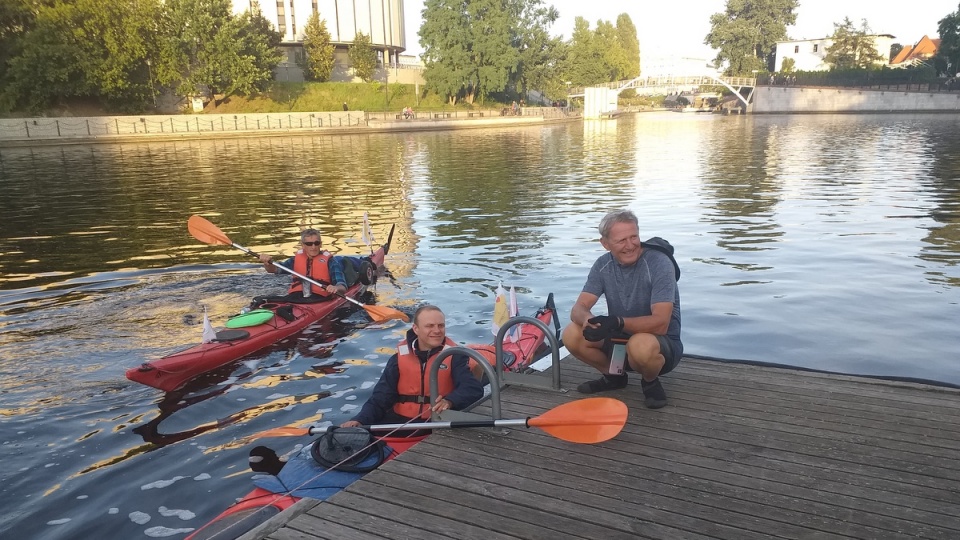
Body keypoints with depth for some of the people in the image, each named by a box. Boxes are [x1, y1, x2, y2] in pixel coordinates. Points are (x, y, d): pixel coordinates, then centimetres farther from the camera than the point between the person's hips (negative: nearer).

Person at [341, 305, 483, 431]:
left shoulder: (454, 356, 0)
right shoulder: (400, 357, 6)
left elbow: (474, 388, -12)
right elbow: (381, 397, 4)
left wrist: (450, 401, -34)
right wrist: (360, 420, -15)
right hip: (400, 420, 2)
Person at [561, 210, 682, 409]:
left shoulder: (658, 263, -21)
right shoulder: (603, 265, -5)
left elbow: (660, 324, -28)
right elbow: (578, 309, -11)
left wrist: (617, 323, -44)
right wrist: (588, 319, -37)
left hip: (661, 344, -5)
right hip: (619, 340, 5)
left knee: (640, 344, -40)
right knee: (571, 335, -17)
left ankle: (651, 382, -3)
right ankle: (613, 376, 10)